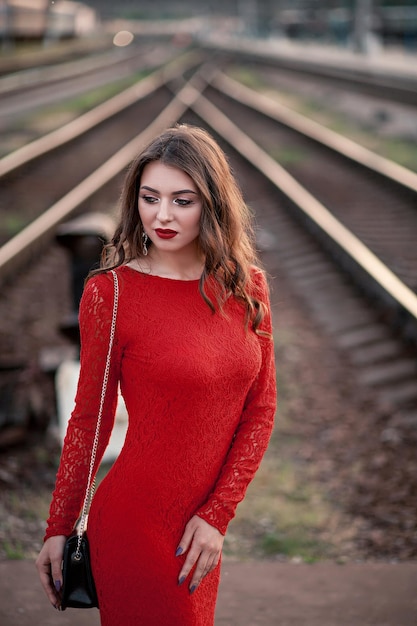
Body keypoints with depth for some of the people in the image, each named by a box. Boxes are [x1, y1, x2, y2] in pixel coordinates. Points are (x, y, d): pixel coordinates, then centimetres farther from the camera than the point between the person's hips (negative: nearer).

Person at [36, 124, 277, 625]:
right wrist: (58, 529, -2)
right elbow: (88, 419, -5)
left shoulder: (247, 286, -1)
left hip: (203, 525, 5)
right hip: (136, 522, -4)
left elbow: (260, 409, 1)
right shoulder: (111, 291, -12)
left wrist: (216, 514, -7)